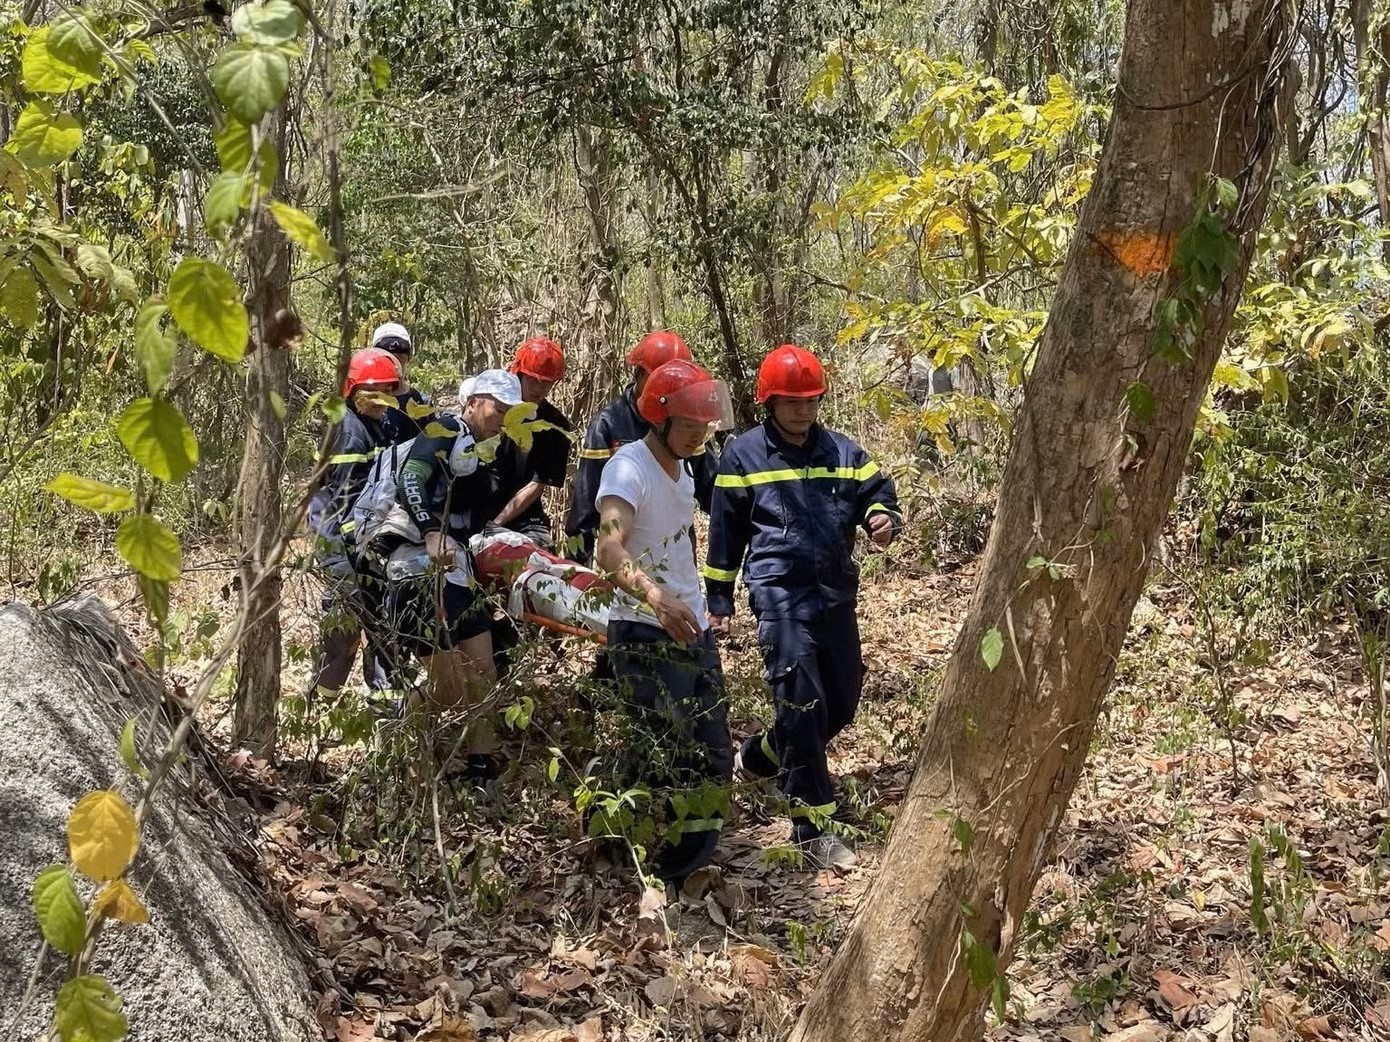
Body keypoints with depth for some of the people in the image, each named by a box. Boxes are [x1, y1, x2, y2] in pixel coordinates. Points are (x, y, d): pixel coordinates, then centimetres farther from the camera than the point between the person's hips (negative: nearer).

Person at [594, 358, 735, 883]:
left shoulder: (682, 471, 13)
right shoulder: (629, 466, -15)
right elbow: (610, 549, -32)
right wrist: (654, 595, -48)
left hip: (692, 628, 9)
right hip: (643, 633, -9)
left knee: (712, 760, 9)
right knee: (667, 755, -13)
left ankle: (687, 866, 21)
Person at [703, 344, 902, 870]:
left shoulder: (841, 451, 11)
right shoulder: (742, 455, 2)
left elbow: (878, 493, 14)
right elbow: (725, 534, 7)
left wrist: (883, 519, -11)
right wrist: (718, 601, 8)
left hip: (836, 593, 5)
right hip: (781, 594, -5)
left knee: (842, 704, 13)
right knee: (803, 704, -13)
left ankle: (760, 755, 39)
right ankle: (811, 826, -7)